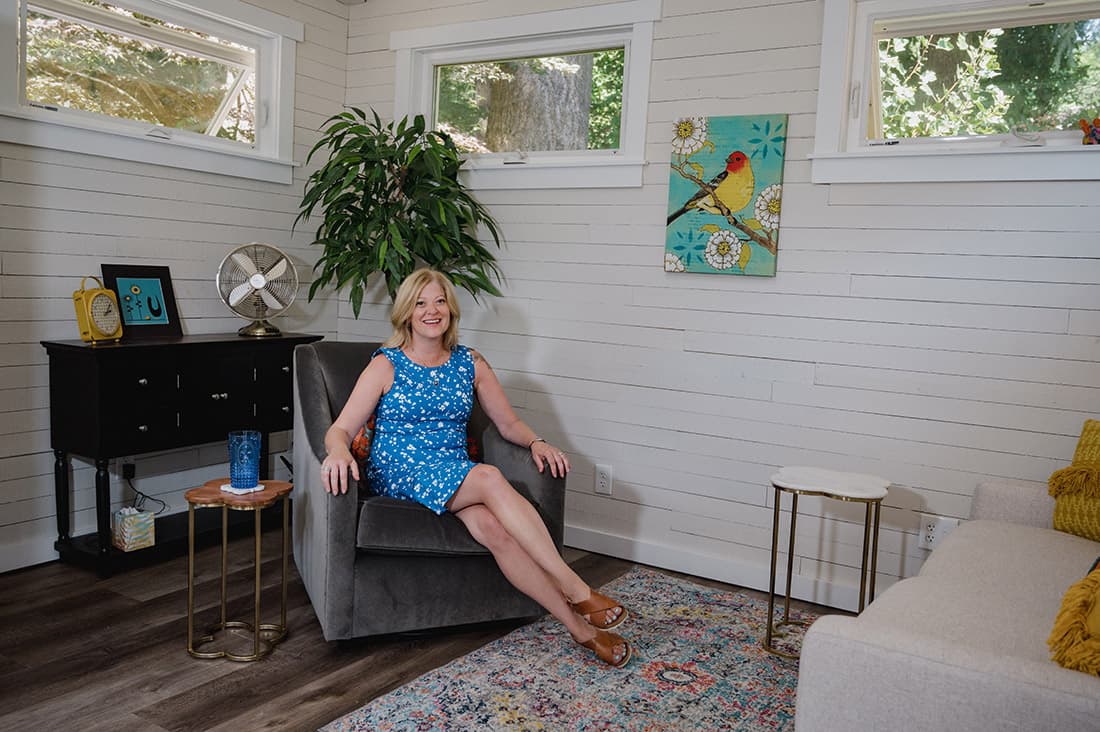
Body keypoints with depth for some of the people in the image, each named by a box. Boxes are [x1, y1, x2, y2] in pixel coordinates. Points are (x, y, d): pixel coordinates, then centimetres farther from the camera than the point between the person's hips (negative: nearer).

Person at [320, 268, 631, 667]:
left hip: (456, 476, 3)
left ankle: (578, 623, -30)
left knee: (492, 526, -33)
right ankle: (575, 589, -30)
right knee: (490, 478, -33)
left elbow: (509, 423, 13)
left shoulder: (470, 363, 10)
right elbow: (340, 429, -7)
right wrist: (338, 452, -31)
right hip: (398, 474, -3)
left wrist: (537, 442, -9)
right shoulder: (385, 365, 0)